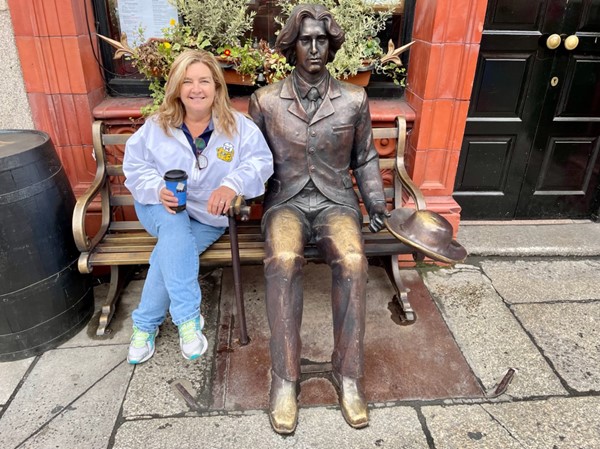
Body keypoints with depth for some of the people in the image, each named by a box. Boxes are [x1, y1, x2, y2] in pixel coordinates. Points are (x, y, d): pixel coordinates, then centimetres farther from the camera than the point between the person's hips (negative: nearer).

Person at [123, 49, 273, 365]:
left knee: (171, 252, -28)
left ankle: (146, 324, -9)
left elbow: (260, 161, -15)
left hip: (208, 217, 0)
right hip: (161, 208, 1)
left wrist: (232, 184, -36)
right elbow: (135, 167, 0)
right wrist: (158, 189, -23)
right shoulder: (156, 126, -1)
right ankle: (187, 318, -33)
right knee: (175, 228, -35)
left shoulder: (237, 126, -6)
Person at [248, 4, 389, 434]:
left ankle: (348, 374, -15)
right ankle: (285, 378, -21)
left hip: (335, 200, 1)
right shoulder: (266, 100, 5)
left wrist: (376, 203, 6)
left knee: (353, 261, -32)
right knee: (283, 260, -34)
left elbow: (365, 159, 15)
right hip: (286, 200, 0)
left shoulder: (354, 100, 7)